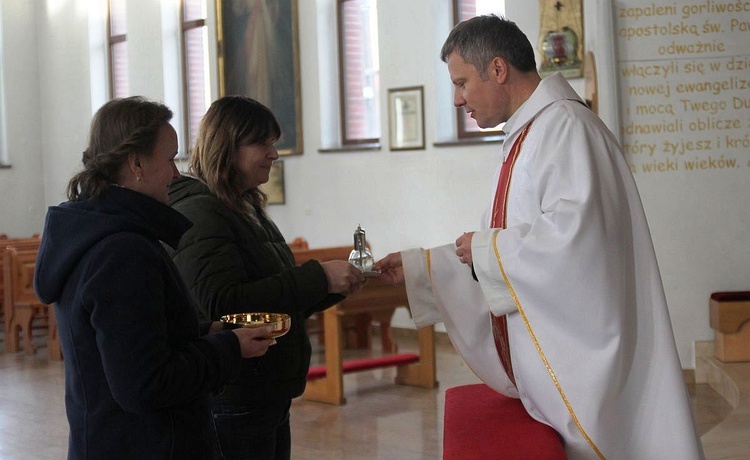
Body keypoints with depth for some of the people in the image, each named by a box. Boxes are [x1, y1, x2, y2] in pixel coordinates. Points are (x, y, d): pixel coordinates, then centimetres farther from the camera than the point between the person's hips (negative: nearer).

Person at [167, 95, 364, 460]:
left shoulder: (249, 210, 16)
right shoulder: (199, 213, -14)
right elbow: (222, 304, -25)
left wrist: (336, 285, 3)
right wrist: (317, 277, -24)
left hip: (270, 398, 9)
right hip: (232, 405, -9)